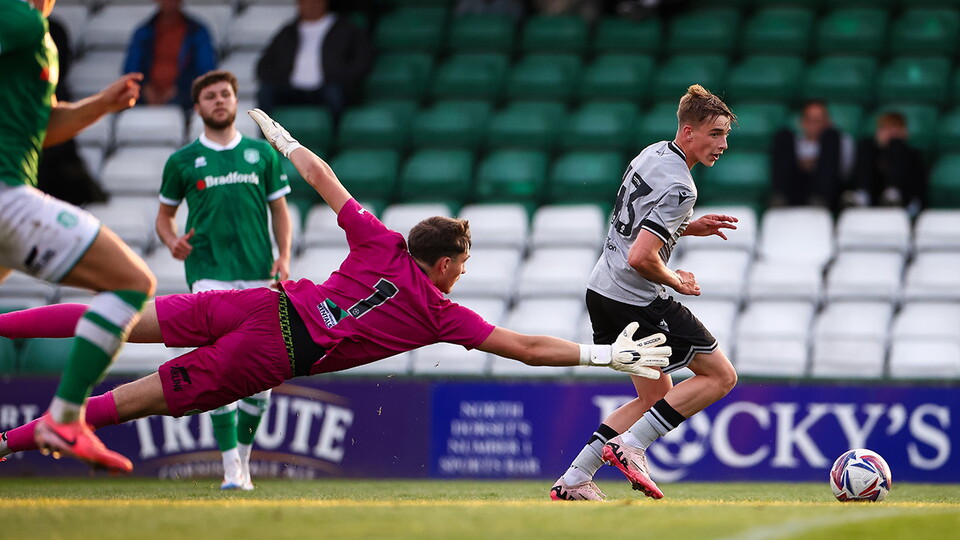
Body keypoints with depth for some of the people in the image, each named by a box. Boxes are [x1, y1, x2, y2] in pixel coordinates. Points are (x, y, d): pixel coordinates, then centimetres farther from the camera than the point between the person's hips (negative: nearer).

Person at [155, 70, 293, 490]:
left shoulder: (262, 154, 12)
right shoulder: (183, 161, 8)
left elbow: (279, 209, 15)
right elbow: (164, 214, 17)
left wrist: (284, 257, 1)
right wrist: (173, 242, -4)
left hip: (258, 275, 2)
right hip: (209, 274, -2)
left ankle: (243, 455, 20)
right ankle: (231, 467, -15)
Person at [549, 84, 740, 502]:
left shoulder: (653, 153, 9)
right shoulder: (679, 188, -21)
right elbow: (641, 258, -27)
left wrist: (690, 228, 12)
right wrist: (678, 283, -9)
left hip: (603, 293, 10)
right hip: (637, 302, -10)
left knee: (656, 397, 19)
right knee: (720, 375, -1)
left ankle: (572, 483, 11)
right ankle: (629, 447, -8)